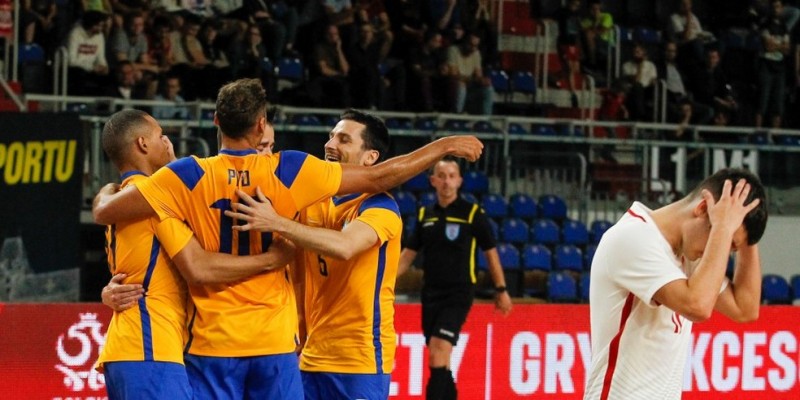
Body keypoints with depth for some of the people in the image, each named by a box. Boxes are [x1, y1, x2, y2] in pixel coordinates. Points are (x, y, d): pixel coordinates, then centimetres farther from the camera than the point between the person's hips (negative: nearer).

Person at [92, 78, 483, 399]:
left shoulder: (190, 175, -6)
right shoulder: (288, 170, -3)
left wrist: (107, 190, 15)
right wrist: (443, 147, 16)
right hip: (275, 342, 1)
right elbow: (378, 177, 3)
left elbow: (105, 211, -10)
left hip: (212, 343, -1)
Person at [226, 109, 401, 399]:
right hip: (313, 358, 7)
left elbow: (344, 246, -29)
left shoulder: (380, 207, -9)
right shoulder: (314, 203, 12)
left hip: (361, 361, -7)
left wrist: (277, 223, -33)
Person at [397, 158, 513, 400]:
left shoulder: (473, 214, -4)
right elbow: (408, 254, 14)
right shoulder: (425, 215, 9)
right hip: (431, 293, 5)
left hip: (458, 292, -5)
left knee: (439, 348, -20)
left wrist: (501, 290, 2)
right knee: (439, 358, 8)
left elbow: (490, 252, 2)